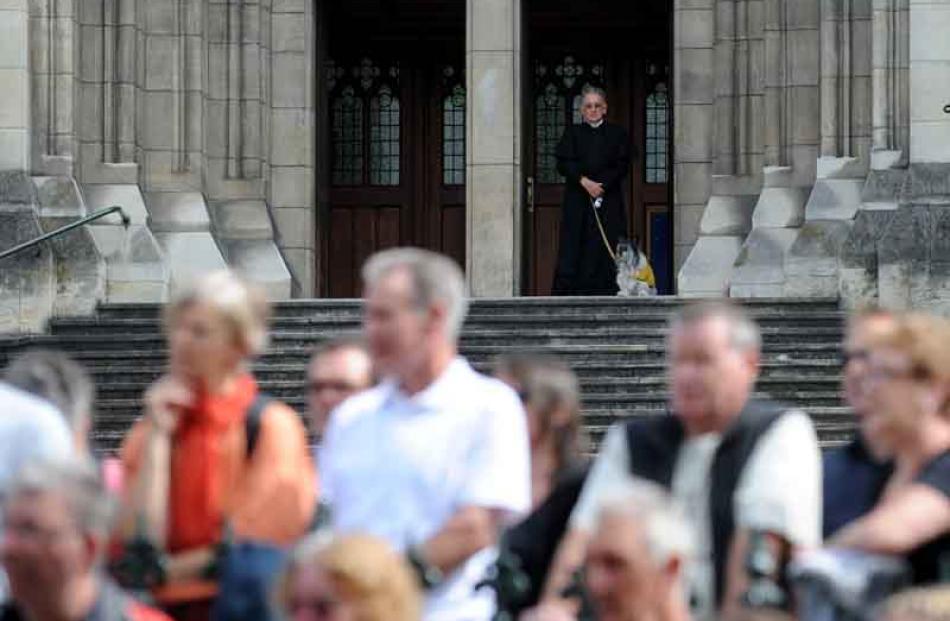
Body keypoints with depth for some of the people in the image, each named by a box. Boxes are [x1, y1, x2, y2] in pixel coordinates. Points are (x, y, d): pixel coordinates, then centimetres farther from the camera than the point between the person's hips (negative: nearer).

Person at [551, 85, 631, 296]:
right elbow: (563, 163, 0)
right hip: (577, 202, 0)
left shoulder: (618, 134, 10)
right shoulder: (572, 134, 11)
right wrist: (584, 181, -15)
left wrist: (601, 185, -13)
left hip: (609, 201, 0)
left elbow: (622, 166, 0)